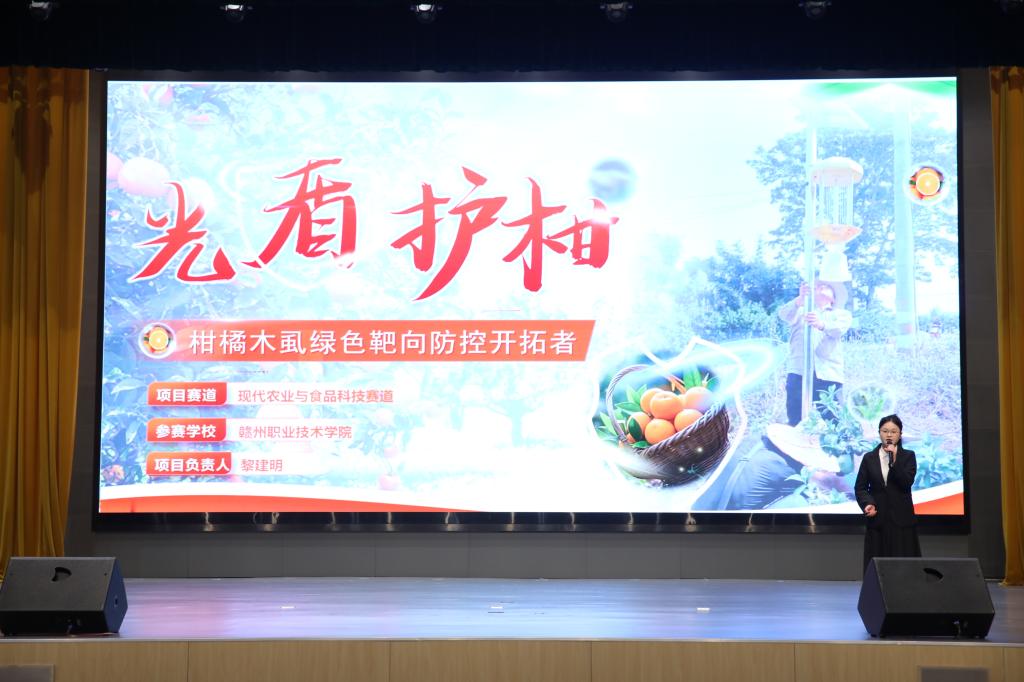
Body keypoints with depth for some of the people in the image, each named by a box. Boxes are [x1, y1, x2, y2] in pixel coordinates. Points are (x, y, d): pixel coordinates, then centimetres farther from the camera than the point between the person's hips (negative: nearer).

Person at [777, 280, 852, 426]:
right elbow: (784, 314, -1)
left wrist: (821, 324, -27)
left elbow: (839, 329, -3)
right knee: (796, 423, -7)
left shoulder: (841, 314, 21)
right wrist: (801, 299, -22)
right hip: (799, 372, 0)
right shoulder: (801, 310, 23)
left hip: (829, 375, 0)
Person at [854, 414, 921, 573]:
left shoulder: (908, 456, 4)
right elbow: (860, 487, 5)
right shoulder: (869, 457, 7)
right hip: (877, 520, 1)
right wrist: (867, 503, -13)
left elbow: (907, 482, -9)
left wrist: (893, 461, -19)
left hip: (902, 519, -1)